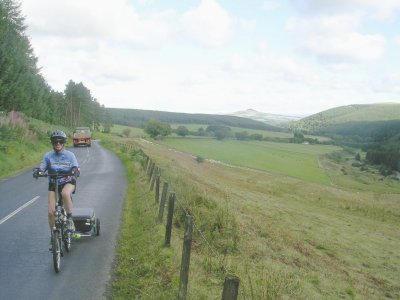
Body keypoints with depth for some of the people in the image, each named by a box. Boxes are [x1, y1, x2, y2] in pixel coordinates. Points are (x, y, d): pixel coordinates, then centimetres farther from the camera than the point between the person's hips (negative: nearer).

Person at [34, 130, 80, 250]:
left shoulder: (70, 155, -9)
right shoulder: (48, 156, -7)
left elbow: (77, 170, -11)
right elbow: (41, 169, -7)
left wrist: (75, 171, -35)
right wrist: (38, 172, -31)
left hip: (68, 182, -2)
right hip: (53, 184, 2)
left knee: (65, 194, -39)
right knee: (50, 212, -6)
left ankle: (69, 219, -19)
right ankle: (53, 237, 15)